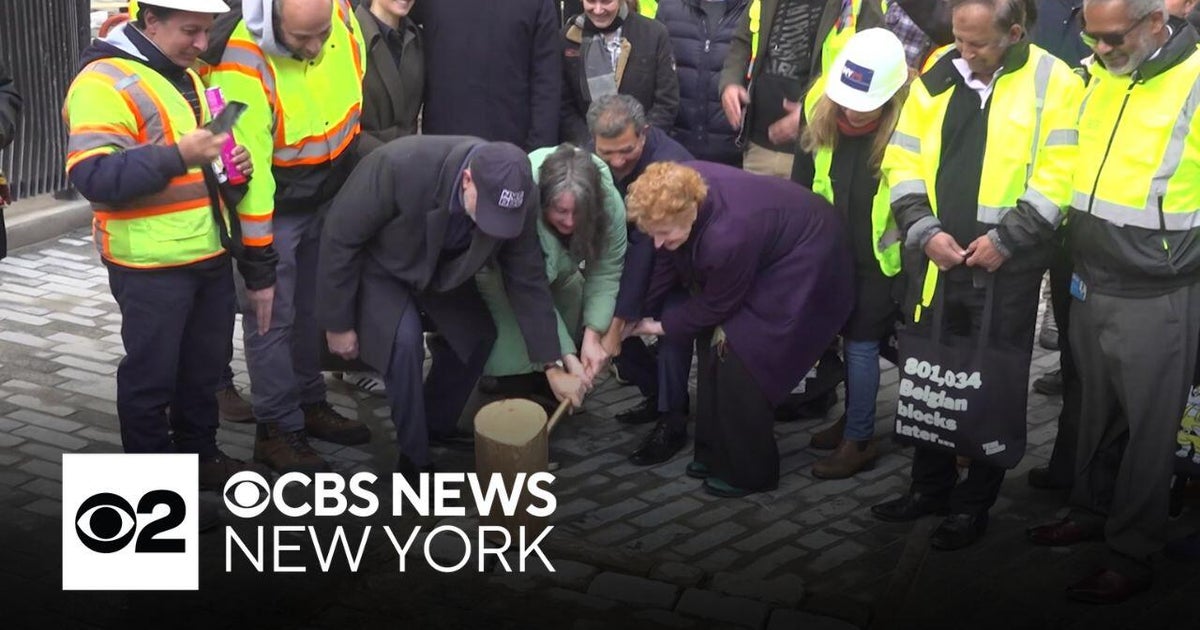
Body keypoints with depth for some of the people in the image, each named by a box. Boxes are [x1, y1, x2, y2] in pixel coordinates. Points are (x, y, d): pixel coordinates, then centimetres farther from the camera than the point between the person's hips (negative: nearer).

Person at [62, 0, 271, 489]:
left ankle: (200, 455, 35)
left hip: (209, 254, 8)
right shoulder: (104, 83, -16)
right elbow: (93, 177, -26)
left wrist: (229, 163, 4)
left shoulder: (185, 77, 14)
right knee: (151, 376, 4)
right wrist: (176, 155, -32)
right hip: (151, 264, -8)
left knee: (203, 366, 19)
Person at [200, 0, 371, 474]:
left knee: (312, 307, 19)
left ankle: (309, 403, 35)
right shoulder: (243, 63, -33)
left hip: (329, 197, 6)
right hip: (272, 206, -6)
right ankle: (277, 429, 14)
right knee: (272, 316, 1)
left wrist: (351, 153, 14)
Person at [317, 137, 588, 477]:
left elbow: (527, 280, -15)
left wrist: (553, 366, -13)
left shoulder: (516, 199, -28)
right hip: (377, 264, -5)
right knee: (405, 340, -25)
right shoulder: (400, 164, -42)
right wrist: (339, 323, -19)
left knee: (477, 333, 2)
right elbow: (340, 236, -27)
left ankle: (437, 427, 26)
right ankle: (414, 458, -7)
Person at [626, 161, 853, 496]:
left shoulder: (727, 236, -41)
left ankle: (749, 472, 5)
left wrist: (660, 325, -8)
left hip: (804, 260, -8)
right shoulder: (679, 189, -22)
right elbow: (665, 261, -3)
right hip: (772, 242, 8)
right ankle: (716, 452, 23)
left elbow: (715, 305, -21)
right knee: (715, 339, 9)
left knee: (739, 357, -11)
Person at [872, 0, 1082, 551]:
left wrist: (1005, 239, -17)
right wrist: (924, 231, -6)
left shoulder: (1053, 83, -7)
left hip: (1007, 268, -4)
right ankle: (930, 486, 30)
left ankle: (974, 505, 18)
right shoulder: (936, 76, 6)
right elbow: (903, 160, 6)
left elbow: (1058, 177, -11)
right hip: (934, 261, 4)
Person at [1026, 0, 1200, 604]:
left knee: (1147, 428, 7)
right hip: (1090, 285, 6)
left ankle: (1132, 555, 18)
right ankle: (1091, 510, 38)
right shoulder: (1101, 76, 7)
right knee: (1098, 411, 20)